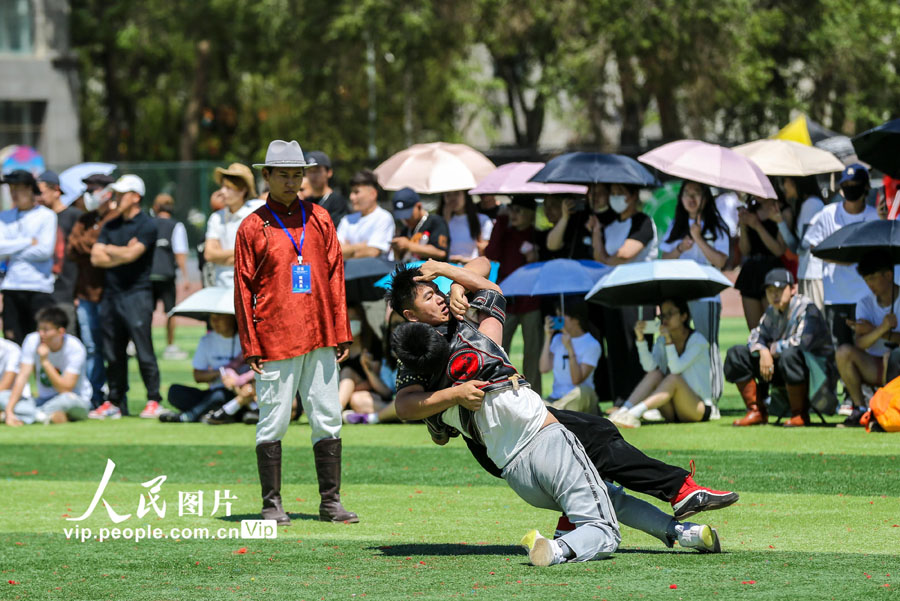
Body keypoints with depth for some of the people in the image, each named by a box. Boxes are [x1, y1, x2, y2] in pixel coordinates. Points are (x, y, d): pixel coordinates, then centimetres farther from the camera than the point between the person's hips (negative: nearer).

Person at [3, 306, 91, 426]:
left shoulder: (75, 348, -20)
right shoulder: (32, 341, -10)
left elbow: (66, 389, -26)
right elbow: (23, 376, -16)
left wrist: (45, 361, -32)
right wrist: (9, 411, -26)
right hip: (44, 400, 4)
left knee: (68, 399, -40)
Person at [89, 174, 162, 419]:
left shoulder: (146, 225, -4)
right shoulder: (111, 226, 16)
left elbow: (131, 254, -15)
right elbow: (96, 258, 7)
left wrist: (110, 250, 2)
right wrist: (122, 254, -6)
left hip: (137, 293, -7)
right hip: (111, 293, 7)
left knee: (144, 351, -8)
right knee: (113, 353, 8)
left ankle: (153, 400, -4)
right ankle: (115, 402, 13)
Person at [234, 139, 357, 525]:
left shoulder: (319, 219, 11)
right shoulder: (253, 227, 1)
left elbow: (335, 276, 12)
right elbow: (244, 288, 0)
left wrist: (341, 332, 6)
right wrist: (250, 345, -5)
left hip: (319, 338, 4)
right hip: (275, 340, -4)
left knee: (327, 419, 5)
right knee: (273, 422, -1)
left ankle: (330, 502, 11)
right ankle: (272, 504, 5)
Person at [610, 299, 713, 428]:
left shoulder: (697, 340, -8)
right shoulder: (661, 341, 8)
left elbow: (676, 368, -22)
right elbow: (650, 366, -12)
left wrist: (669, 340, -28)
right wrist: (640, 339, -21)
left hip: (699, 409, -5)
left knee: (673, 378, -30)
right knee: (655, 374, -17)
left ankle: (635, 413, -48)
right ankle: (623, 411, -35)